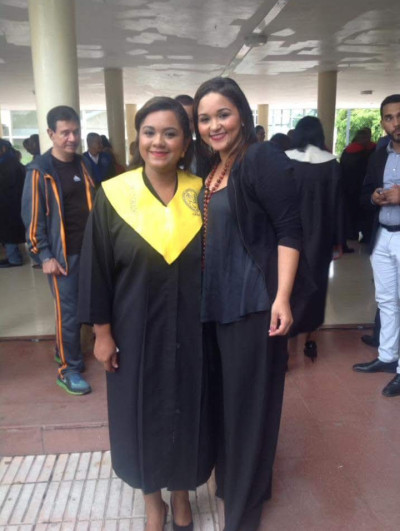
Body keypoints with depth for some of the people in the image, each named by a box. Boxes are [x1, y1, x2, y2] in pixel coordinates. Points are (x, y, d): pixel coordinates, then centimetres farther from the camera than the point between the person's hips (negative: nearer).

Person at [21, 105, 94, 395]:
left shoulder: (83, 165, 9)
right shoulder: (39, 170, -9)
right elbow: (33, 216, -10)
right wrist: (44, 255, -13)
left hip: (88, 249, 6)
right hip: (62, 254, -6)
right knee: (68, 312, 0)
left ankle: (65, 350, 36)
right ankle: (69, 370, 15)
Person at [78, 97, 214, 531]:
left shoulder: (200, 193, -3)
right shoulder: (113, 195, -8)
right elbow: (97, 267, -4)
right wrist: (102, 332, -5)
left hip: (190, 333, 2)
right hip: (136, 332, -1)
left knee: (186, 412, 15)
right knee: (143, 414, 14)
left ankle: (181, 493, 41)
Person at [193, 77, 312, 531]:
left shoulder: (263, 158, -11)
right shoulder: (211, 170, 11)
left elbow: (289, 229, -16)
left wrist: (282, 297, -22)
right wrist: (198, 295, 16)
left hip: (252, 303, -8)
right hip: (214, 302, 8)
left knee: (249, 399, 6)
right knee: (222, 394, 19)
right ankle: (229, 475, 43)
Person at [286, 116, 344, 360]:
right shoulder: (332, 164, -2)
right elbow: (337, 204, 0)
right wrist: (338, 241, 7)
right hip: (320, 235, 2)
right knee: (316, 283, 13)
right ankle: (311, 339, 21)